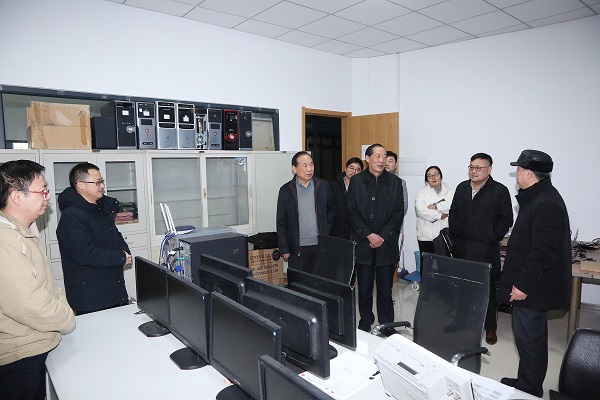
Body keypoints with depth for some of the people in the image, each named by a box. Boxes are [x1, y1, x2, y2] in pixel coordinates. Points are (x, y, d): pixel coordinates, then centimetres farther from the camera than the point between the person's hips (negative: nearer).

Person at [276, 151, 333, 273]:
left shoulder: (323, 186, 3)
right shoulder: (286, 190, -1)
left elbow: (331, 211, 15)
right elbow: (281, 223, 2)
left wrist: (326, 233, 4)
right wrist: (284, 249, 0)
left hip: (320, 246, 2)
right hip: (297, 249, -1)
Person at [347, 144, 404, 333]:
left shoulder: (395, 182, 5)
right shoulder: (356, 181, 3)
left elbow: (398, 214, 1)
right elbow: (352, 212, -1)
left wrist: (383, 236, -9)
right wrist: (369, 235, -10)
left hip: (387, 245, 0)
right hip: (363, 245, 0)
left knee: (385, 291, 7)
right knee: (364, 290, 9)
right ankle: (364, 327, 25)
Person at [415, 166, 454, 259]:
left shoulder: (449, 192, 13)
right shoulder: (422, 193, 7)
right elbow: (421, 211, -9)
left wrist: (435, 206, -10)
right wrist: (440, 215, -7)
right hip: (426, 237, -1)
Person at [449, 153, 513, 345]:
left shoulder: (500, 190, -4)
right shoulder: (462, 188, 10)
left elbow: (506, 220, -4)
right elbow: (453, 213, 15)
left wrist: (492, 238, -10)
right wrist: (454, 234, 5)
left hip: (485, 250, -4)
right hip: (461, 248, 4)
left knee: (487, 289, 6)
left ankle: (490, 327, 21)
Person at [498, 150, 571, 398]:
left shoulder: (546, 203, -21)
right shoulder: (537, 197, 12)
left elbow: (542, 253, -25)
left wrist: (523, 285, -20)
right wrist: (519, 282, 21)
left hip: (533, 288, -10)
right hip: (528, 284, 10)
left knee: (529, 338, 2)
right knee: (528, 335, 19)